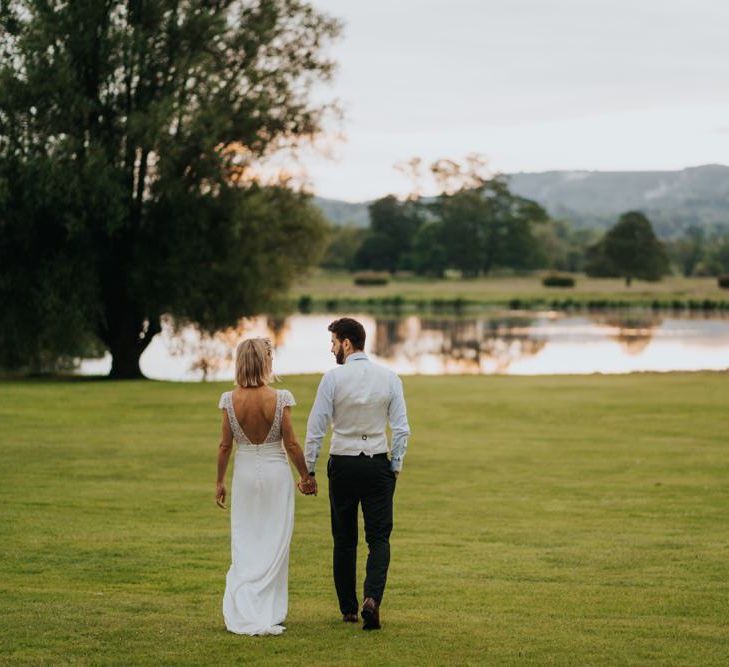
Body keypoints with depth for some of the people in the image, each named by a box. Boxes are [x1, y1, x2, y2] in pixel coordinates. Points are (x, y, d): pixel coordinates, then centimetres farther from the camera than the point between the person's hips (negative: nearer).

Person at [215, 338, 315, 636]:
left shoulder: (230, 400, -7)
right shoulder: (279, 399, -13)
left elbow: (225, 445, -2)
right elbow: (291, 444, -7)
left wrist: (220, 482, 9)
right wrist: (306, 476, 6)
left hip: (244, 472, 2)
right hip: (275, 471, -2)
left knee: (244, 544, 10)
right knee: (274, 544, 7)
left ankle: (244, 614, 5)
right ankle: (269, 612, 8)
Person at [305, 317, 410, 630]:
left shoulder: (333, 378, -8)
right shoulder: (389, 378, 0)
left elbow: (316, 428, -7)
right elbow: (401, 428, 0)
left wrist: (309, 469, 0)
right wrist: (396, 466, 9)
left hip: (342, 464, -1)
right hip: (378, 464, 1)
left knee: (344, 539, 11)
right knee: (379, 537, 3)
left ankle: (348, 609, 16)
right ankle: (372, 598, -18)